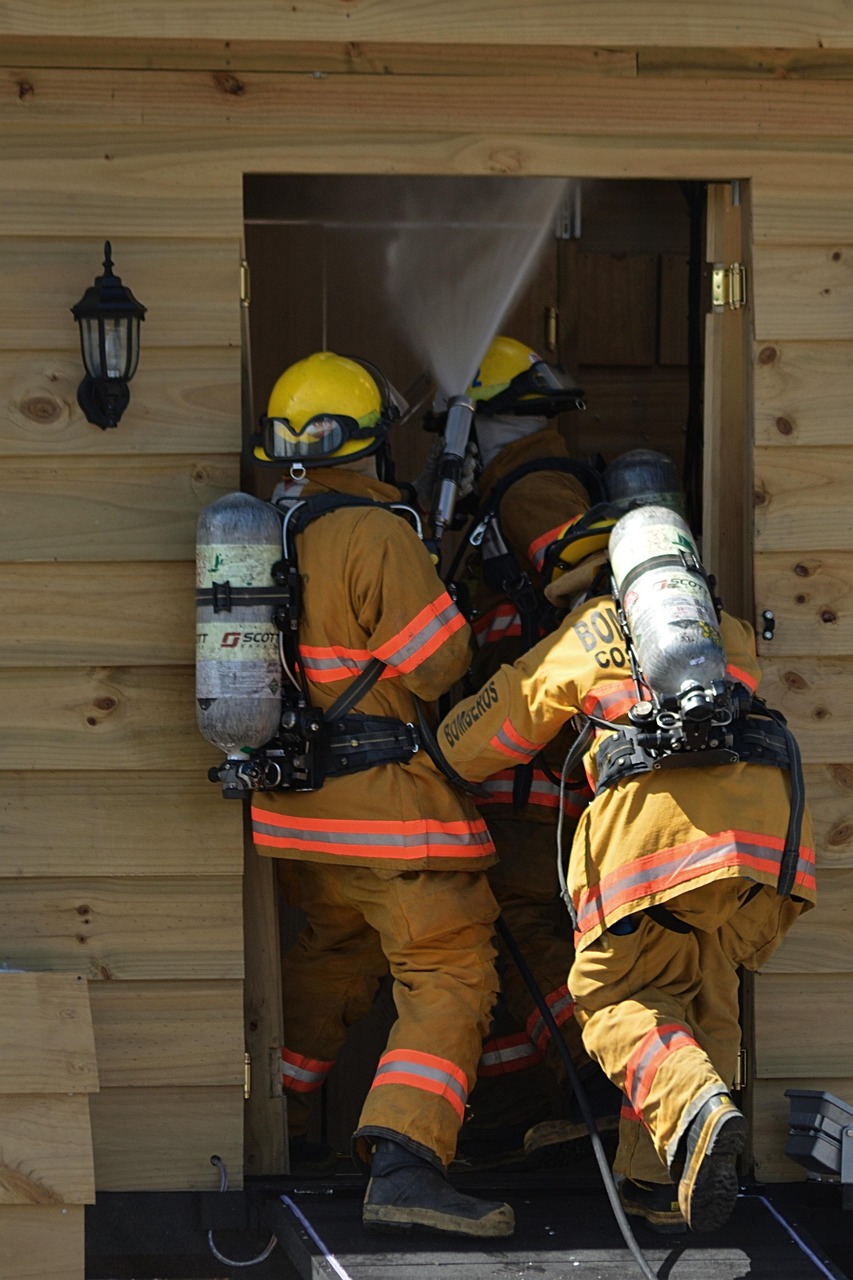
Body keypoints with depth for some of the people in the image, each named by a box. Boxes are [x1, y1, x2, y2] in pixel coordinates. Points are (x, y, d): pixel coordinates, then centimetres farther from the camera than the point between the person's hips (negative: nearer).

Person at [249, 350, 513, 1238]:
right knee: (448, 976, -5)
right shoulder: (374, 533, -17)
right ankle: (403, 1162, -19)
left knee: (334, 948, 28)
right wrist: (437, 588, 4)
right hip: (385, 799, -8)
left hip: (293, 798, 8)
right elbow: (437, 663, -13)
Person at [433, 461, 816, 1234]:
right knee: (705, 997, 20)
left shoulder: (574, 641, 25)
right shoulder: (728, 630, 33)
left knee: (616, 995, 11)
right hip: (769, 811, 3)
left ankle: (696, 1113, -19)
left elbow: (467, 749, 30)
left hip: (658, 811, -3)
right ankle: (661, 1183, 10)